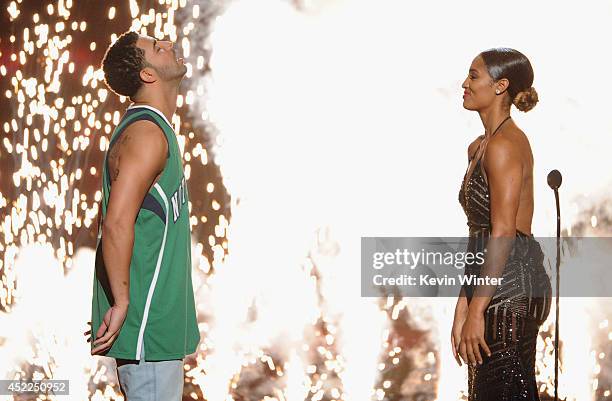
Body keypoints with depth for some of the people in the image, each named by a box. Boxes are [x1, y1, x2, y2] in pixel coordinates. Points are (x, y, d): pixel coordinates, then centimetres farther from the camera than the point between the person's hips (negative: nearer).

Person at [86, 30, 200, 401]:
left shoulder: (153, 129, 16)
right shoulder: (148, 134, -17)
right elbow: (117, 224, -26)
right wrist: (121, 303, -22)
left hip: (159, 320, 10)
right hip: (147, 324, -10)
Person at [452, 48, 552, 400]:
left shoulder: (504, 145, -13)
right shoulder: (480, 146, 16)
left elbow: (504, 233, -18)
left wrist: (476, 311, -20)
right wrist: (463, 307, 17)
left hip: (509, 290, -10)